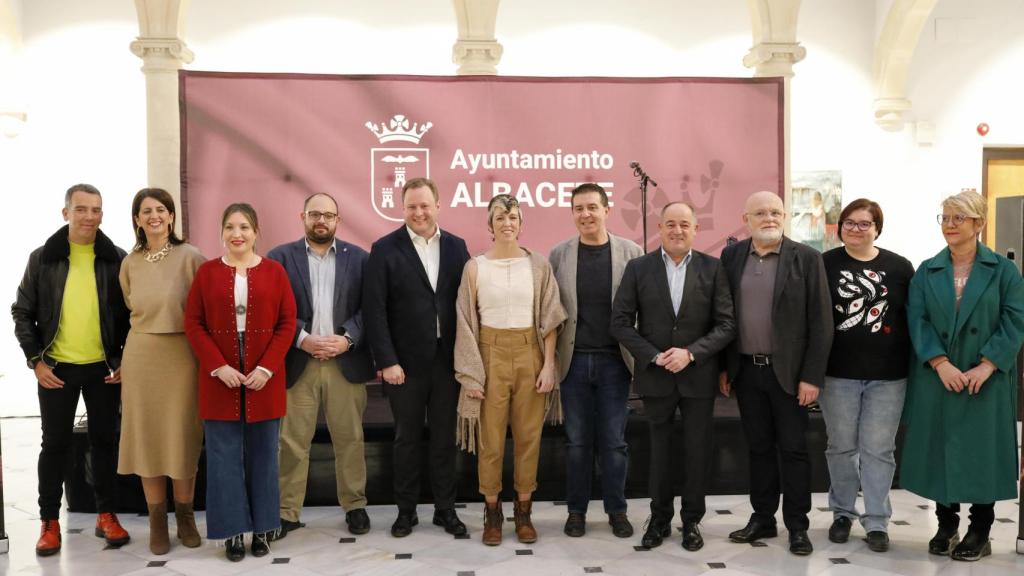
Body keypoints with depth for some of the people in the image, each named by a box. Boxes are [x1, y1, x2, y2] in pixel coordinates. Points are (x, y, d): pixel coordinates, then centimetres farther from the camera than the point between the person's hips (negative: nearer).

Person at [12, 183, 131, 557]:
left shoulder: (117, 259, 0)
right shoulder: (42, 258, 0)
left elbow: (131, 315, 3)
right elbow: (22, 313, 3)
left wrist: (127, 360, -4)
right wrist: (36, 361, -5)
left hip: (105, 368, 0)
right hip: (56, 368, 0)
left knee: (104, 440, 8)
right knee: (55, 444, 7)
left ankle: (106, 515, 20)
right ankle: (49, 522, 19)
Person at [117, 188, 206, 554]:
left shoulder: (190, 257, -7)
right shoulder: (130, 263, 6)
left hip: (182, 355, -3)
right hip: (141, 356, 3)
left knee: (183, 436, 4)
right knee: (146, 436, 6)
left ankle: (185, 517, 20)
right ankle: (157, 522, 18)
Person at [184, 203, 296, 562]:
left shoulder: (274, 271, 3)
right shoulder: (207, 272, 4)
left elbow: (287, 323, 0)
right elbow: (193, 324, 1)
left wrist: (267, 367, -10)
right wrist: (218, 367, -10)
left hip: (264, 376, 0)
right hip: (219, 377, 0)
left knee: (263, 454, 7)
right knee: (224, 455, 5)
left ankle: (263, 527, 20)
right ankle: (232, 529, 16)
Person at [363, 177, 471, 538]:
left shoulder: (456, 247, 5)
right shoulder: (385, 249, -3)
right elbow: (374, 310, -7)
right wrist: (386, 360, -12)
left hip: (447, 360, 2)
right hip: (405, 361, -2)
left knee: (445, 438, 11)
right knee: (407, 438, 10)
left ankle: (445, 509, 23)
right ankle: (406, 510, 24)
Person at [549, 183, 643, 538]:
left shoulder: (631, 252, -1)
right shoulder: (558, 255, 1)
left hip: (614, 360, -1)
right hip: (573, 361, 1)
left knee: (614, 440, 7)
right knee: (577, 440, 9)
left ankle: (617, 510, 23)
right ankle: (576, 509, 23)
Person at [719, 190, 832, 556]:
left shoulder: (806, 258, -5)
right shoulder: (732, 256, 4)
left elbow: (820, 323, -7)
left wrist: (812, 376, -11)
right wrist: (723, 366, 5)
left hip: (788, 372, -3)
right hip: (746, 370, 3)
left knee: (793, 450, 6)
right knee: (758, 447, 13)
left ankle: (797, 526, 18)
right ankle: (762, 518, 25)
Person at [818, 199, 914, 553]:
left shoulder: (900, 267, 2)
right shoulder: (824, 265, -1)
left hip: (888, 374, 0)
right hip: (837, 372, 0)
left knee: (878, 449, 5)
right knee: (841, 446, 10)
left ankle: (877, 521, 17)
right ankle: (842, 512, 26)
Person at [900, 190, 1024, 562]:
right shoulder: (927, 272, 6)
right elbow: (917, 321, -3)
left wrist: (986, 366, -16)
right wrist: (941, 364, -16)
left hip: (986, 381, -2)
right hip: (937, 378, 2)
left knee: (982, 450, 3)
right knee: (940, 448, 7)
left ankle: (980, 532, 16)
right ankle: (946, 527, 21)